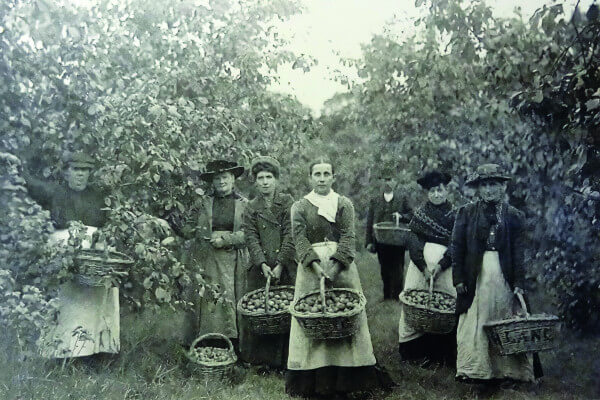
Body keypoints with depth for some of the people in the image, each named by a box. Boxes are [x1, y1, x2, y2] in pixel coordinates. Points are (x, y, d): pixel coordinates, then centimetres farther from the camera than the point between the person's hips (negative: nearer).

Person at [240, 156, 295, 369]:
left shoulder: (287, 202, 3)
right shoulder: (251, 208, 9)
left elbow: (290, 236, -4)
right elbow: (251, 239, 1)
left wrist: (280, 265, -11)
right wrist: (263, 264, -12)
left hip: (285, 268, -1)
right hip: (260, 269, 1)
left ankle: (284, 359, 8)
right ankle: (260, 359, 11)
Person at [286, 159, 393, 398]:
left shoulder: (344, 204, 7)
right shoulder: (300, 207, 6)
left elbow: (348, 237, -4)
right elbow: (300, 239, -5)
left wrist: (335, 267, -18)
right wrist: (316, 266, -19)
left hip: (341, 266, 1)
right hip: (310, 267, 0)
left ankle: (343, 376, 8)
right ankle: (313, 379, 5)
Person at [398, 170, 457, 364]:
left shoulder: (455, 214, 6)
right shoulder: (420, 213, 9)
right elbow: (413, 242, 1)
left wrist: (441, 265, -12)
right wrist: (424, 267, -11)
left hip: (445, 266, -1)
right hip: (421, 264, 1)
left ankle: (443, 352, 1)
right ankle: (416, 350, 5)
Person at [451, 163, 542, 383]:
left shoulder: (513, 215, 6)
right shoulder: (466, 213, 3)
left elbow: (518, 251, 3)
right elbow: (457, 247, 1)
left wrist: (518, 282, -4)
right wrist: (458, 278, -4)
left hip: (503, 275, 1)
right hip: (475, 275, -1)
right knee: (474, 322, 2)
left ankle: (507, 369, 14)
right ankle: (473, 370, 9)